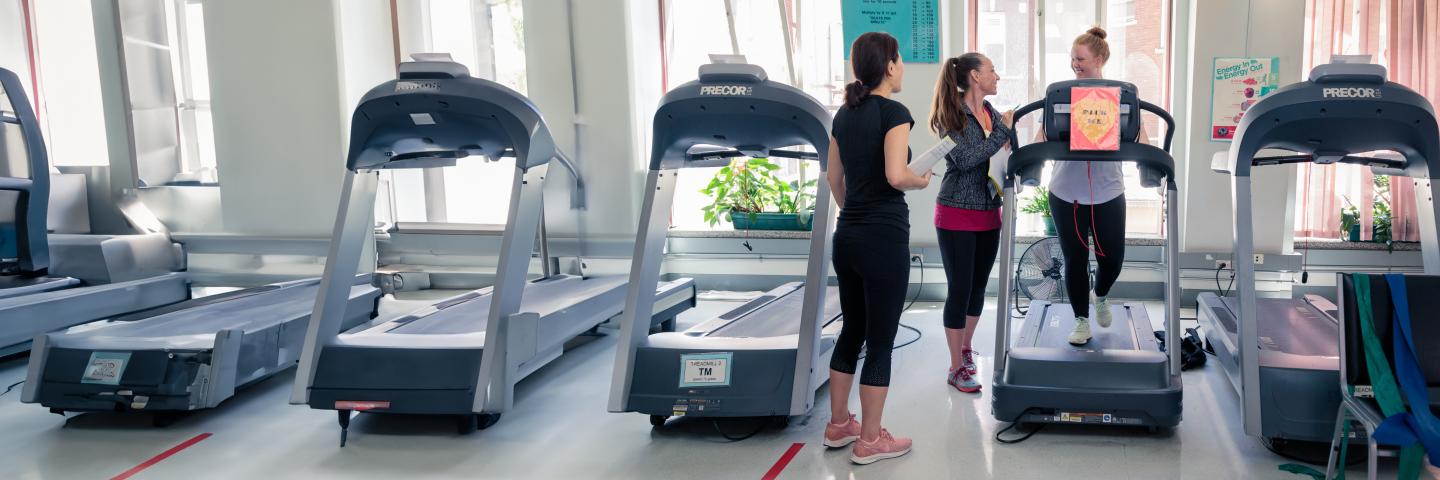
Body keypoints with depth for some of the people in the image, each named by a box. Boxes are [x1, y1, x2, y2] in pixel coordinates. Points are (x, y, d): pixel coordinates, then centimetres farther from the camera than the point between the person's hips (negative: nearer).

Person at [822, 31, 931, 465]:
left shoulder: (844, 114, 10)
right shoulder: (894, 112, -13)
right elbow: (896, 176, -23)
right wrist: (923, 180, -4)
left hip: (847, 236, 8)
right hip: (884, 238, -8)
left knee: (852, 331, 18)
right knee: (881, 340, 2)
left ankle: (838, 425, 28)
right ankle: (869, 441, 11)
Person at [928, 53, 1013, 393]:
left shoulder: (993, 113, 9)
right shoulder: (951, 114, -11)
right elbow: (965, 159, -22)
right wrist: (1001, 131, -19)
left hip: (989, 213, 7)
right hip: (957, 215, -7)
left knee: (978, 286, 15)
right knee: (959, 289, -1)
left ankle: (965, 347, 34)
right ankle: (957, 368, 8)